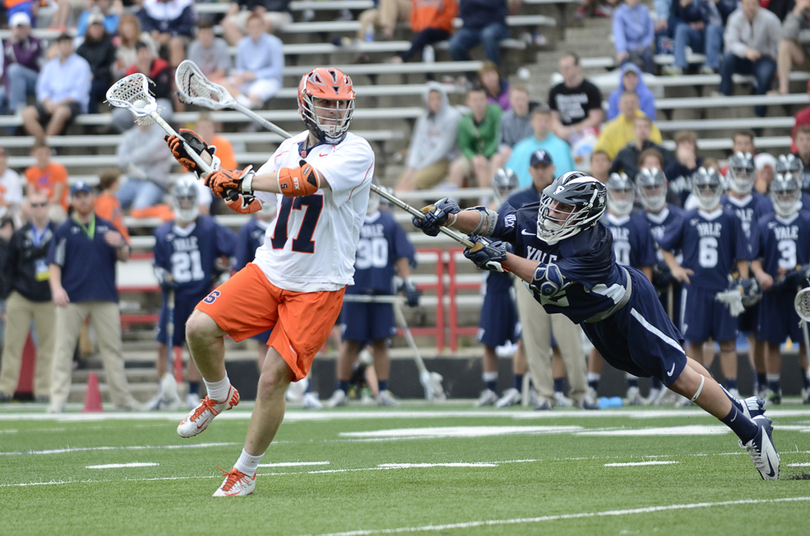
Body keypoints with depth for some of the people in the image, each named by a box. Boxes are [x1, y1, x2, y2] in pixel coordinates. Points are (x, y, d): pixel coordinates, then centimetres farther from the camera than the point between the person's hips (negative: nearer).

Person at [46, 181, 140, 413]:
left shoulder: (107, 228, 13)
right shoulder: (64, 230, 5)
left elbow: (125, 258, 11)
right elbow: (54, 264, 0)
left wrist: (120, 245, -12)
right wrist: (56, 288, -17)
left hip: (105, 298, 2)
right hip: (71, 299, -2)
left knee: (113, 348, 4)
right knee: (63, 348, -5)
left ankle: (122, 398, 8)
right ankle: (58, 399, -4)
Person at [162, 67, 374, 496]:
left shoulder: (356, 152, -10)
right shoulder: (292, 147, 12)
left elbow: (306, 181, -28)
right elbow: (247, 201, 22)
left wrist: (244, 179, -27)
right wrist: (205, 166, 14)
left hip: (318, 287, -5)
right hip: (269, 271, 5)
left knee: (273, 377, -12)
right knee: (200, 327, -14)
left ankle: (246, 472, 7)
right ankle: (220, 396, 17)